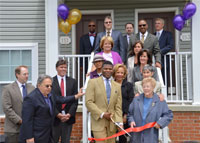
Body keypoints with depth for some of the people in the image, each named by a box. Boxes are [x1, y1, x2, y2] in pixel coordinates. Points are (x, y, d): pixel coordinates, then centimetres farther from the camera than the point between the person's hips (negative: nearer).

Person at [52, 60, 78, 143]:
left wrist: (69, 114, -8)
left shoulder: (72, 82, 8)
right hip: (55, 117, -2)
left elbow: (75, 100, 4)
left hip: (68, 117, 2)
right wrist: (58, 114, -12)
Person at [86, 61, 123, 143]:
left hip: (112, 123, 4)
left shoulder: (117, 86, 13)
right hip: (98, 122, -4)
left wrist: (120, 122, -3)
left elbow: (118, 106, 10)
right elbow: (88, 102, -7)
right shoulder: (93, 82, 1)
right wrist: (102, 114, -13)